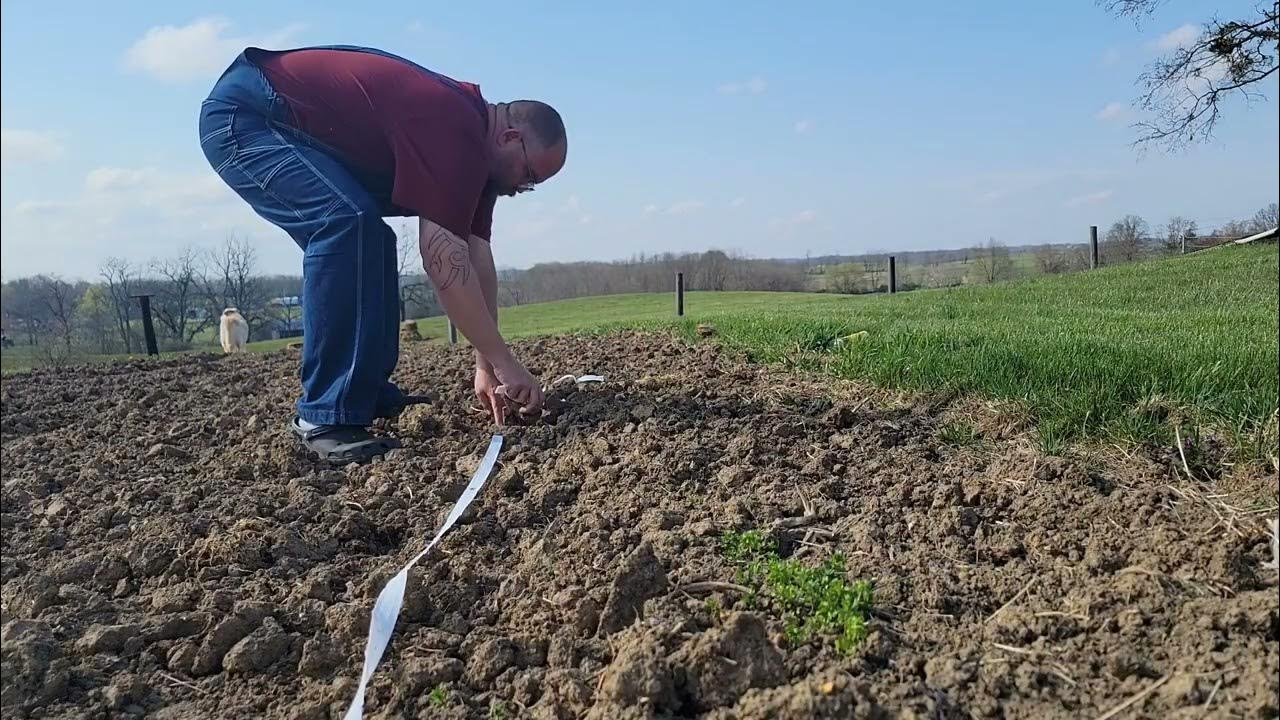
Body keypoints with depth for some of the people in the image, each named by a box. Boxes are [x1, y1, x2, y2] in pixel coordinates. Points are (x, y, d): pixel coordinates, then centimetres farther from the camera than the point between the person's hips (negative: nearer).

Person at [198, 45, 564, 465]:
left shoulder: (472, 144, 6)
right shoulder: (451, 131, -26)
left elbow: (476, 258, 3)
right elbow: (446, 262, -30)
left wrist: (486, 366, 0)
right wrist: (504, 363, -25)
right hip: (241, 117, -10)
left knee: (367, 240, 10)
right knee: (349, 221, -28)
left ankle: (371, 396, 12)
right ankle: (327, 418, -24)